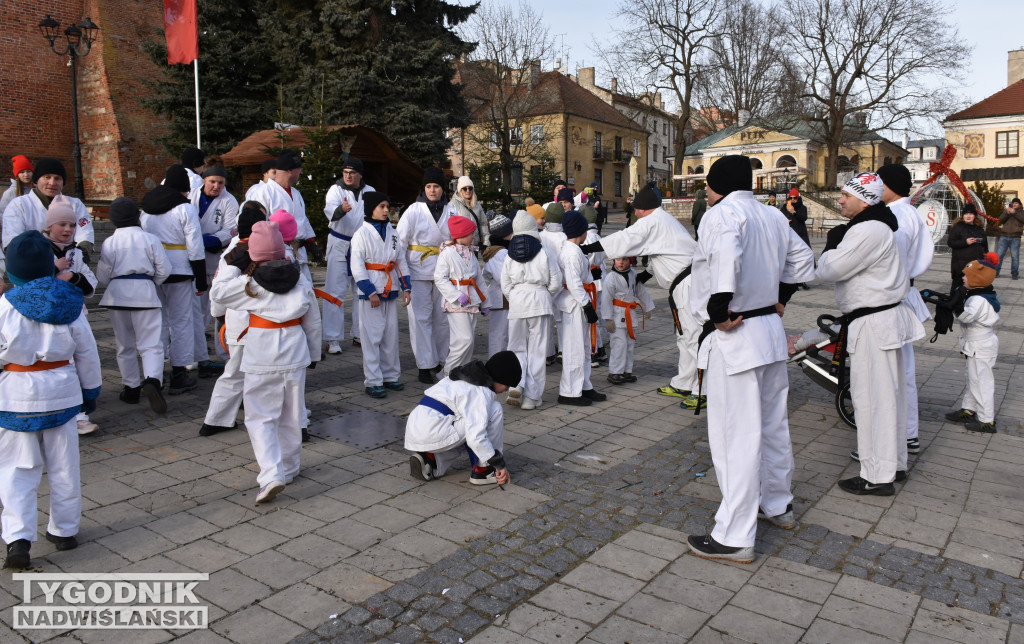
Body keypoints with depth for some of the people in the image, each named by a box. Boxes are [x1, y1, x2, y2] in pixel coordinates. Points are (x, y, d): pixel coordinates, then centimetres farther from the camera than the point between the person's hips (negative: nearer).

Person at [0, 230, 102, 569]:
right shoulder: (69, 302, -4)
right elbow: (86, 352, 2)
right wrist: (90, 390, 13)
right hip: (61, 391, 2)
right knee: (64, 467, 13)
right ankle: (64, 530, 25)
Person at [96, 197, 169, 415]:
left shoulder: (109, 243, -2)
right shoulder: (150, 239, -4)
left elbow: (103, 275, 1)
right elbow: (163, 269, -1)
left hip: (118, 293, 1)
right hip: (145, 293, -1)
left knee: (125, 345, 14)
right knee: (150, 343, -1)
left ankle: (131, 388, 19)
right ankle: (152, 380, -25)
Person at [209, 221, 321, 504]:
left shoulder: (250, 284, -11)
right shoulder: (300, 283, 2)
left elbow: (217, 292, -2)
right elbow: (313, 322, 9)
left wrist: (234, 267, 7)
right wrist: (314, 352, 21)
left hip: (262, 360, -4)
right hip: (295, 355, 4)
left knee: (260, 417, 2)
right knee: (291, 415, 16)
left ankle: (271, 475, -12)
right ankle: (288, 468, 31)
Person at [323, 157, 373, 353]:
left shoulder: (370, 191, 5)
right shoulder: (336, 189, -6)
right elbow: (330, 208, -27)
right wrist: (341, 209, -48)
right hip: (340, 245, -4)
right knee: (336, 292, -5)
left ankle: (360, 334, 22)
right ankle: (333, 339, -1)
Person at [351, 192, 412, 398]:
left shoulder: (392, 233, 11)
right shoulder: (362, 234, -7)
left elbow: (401, 261, 14)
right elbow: (357, 267, -11)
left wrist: (406, 287, 6)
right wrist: (370, 292, -15)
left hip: (390, 292, 6)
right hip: (371, 294, -6)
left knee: (391, 335, 10)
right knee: (371, 337, -3)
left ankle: (390, 376, 21)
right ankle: (373, 382, 4)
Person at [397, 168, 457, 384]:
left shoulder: (450, 212, 8)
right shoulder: (414, 210, 0)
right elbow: (400, 240, 0)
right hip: (419, 271, -3)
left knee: (442, 316, 7)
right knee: (421, 317, -2)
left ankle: (440, 359, 23)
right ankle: (425, 365, 4)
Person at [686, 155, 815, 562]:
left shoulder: (722, 214, -14)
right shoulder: (773, 216, 12)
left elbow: (726, 260, -33)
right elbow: (802, 259, 23)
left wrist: (718, 312, -23)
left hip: (733, 336, -9)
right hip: (771, 330, 9)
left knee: (736, 436, -3)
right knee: (772, 425, 21)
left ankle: (734, 538, 5)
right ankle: (778, 505, 39)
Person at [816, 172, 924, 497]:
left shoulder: (868, 231, -20)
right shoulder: (876, 227, 14)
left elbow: (827, 270, -20)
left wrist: (832, 244, -6)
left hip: (874, 324, -11)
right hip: (885, 317, 11)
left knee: (872, 398, -4)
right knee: (889, 395, 17)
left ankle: (877, 476, 5)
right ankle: (891, 464, 30)